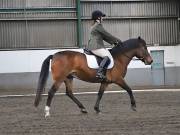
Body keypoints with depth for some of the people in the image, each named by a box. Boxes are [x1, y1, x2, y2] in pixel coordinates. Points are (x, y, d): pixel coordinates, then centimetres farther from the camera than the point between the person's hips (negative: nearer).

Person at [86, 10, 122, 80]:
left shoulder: (94, 26, 22)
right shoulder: (98, 25, -10)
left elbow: (103, 36, 23)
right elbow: (107, 35, -7)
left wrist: (113, 42, 17)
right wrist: (117, 40, 3)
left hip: (92, 46, 11)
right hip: (96, 47, -11)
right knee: (108, 56, -22)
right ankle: (99, 72, -33)